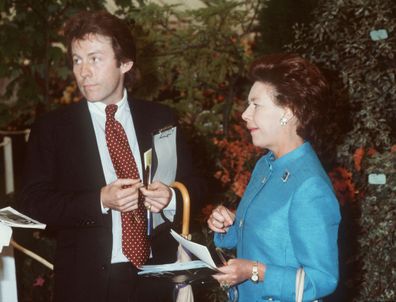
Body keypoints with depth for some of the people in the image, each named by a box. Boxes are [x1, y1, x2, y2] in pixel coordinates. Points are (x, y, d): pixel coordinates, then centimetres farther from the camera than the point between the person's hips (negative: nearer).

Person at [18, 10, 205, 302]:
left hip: (156, 275, 2)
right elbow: (33, 203, -8)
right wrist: (100, 201, -21)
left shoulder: (161, 118, 4)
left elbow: (194, 184, 8)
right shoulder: (51, 128, -2)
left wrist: (170, 198, -15)